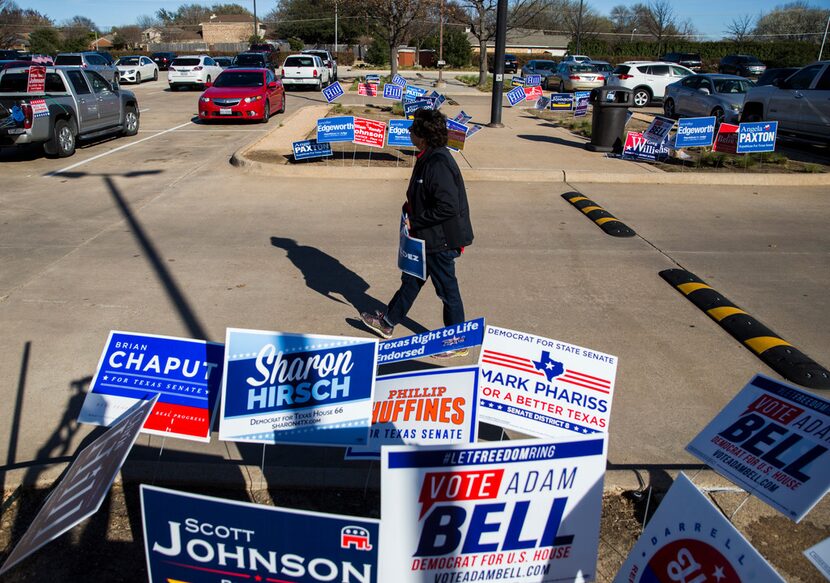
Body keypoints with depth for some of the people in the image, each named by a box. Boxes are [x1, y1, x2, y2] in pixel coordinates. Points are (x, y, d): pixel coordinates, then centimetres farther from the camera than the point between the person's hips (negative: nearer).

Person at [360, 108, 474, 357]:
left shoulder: (438, 164, -26)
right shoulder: (428, 158, 6)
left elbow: (448, 207, -30)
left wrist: (415, 221, -21)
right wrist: (411, 208, 5)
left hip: (440, 241, -10)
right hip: (426, 237, 10)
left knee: (447, 290, 5)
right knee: (411, 279, 23)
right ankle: (388, 322, 41)